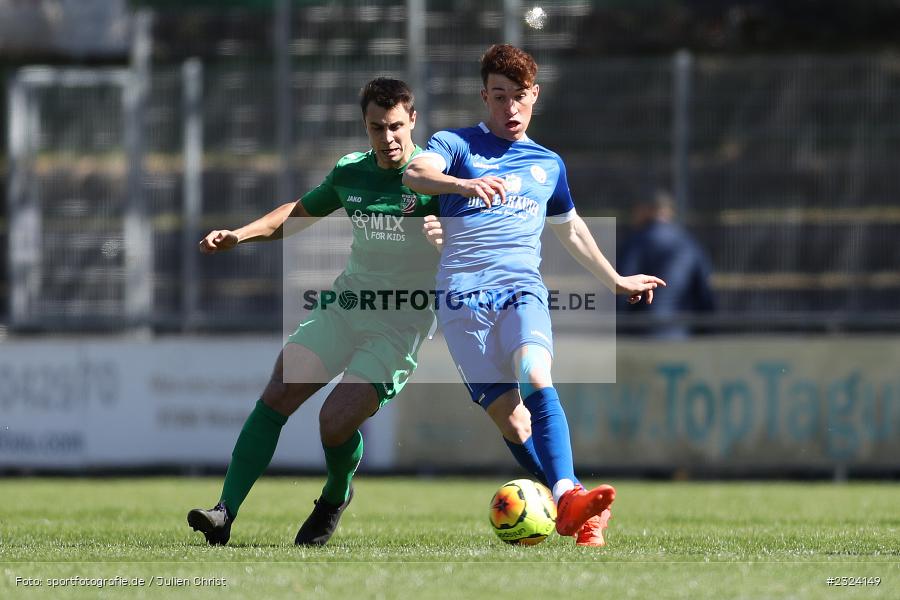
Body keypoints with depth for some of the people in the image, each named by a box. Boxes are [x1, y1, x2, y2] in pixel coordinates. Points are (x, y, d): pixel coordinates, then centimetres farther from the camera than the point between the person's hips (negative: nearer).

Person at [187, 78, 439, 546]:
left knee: (335, 423, -18)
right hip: (345, 303, 5)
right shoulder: (350, 172, 7)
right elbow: (300, 212, 24)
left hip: (400, 326, -5)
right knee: (276, 397, -12)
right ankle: (225, 513, -12)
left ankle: (336, 498, 15)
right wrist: (240, 235, 13)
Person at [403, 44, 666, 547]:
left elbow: (571, 229, 39)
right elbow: (416, 173, -13)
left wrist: (617, 281, 48)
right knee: (510, 418, -11)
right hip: (464, 297, -1)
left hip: (523, 289, 1)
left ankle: (568, 498, -42)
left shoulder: (549, 164, 22)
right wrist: (464, 184, -33)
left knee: (536, 378, -29)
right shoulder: (457, 144, 10)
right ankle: (582, 510, -2)